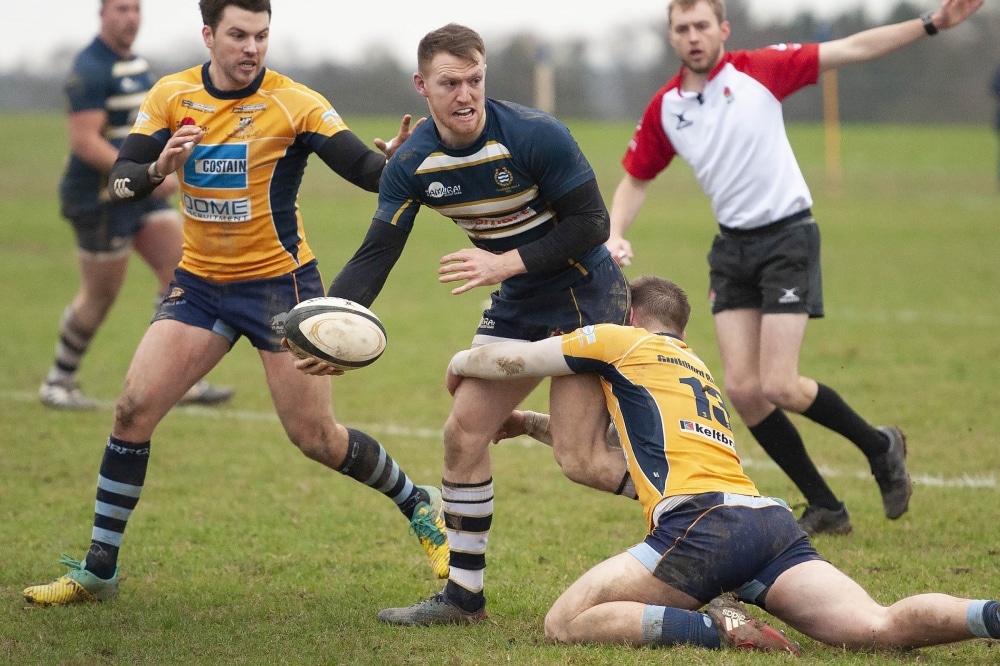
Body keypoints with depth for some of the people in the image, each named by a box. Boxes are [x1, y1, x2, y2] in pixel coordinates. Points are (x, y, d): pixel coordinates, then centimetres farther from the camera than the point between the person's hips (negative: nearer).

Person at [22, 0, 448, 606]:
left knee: (316, 438, -3)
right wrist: (159, 169, -27)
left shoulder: (294, 103, -14)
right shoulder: (171, 96, -3)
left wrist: (396, 159, -44)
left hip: (279, 283, -3)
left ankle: (421, 507, 24)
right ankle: (99, 569, 3)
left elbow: (366, 169, -21)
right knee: (135, 407, -8)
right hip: (200, 283, 4)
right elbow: (121, 181, -6)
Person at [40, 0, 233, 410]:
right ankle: (58, 383, 17)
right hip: (102, 200, -9)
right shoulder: (91, 70, -18)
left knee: (179, 271, -1)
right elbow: (83, 141, -25)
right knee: (100, 294, 0)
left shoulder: (135, 63, 12)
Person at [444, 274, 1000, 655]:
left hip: (704, 523, -7)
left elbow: (510, 361, 19)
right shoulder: (697, 368, 38)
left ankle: (720, 627, -19)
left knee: (566, 623, -4)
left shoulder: (620, 341, 17)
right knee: (881, 629, -11)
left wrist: (463, 362, 41)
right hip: (773, 523, 7)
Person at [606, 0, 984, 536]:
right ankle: (824, 509, 10)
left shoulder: (758, 70, -8)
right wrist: (615, 235, -1)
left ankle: (879, 446, 15)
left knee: (778, 387, -13)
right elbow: (636, 179, 16)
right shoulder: (663, 110, 3)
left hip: (787, 237, -5)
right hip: (732, 247, 5)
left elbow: (849, 50, -8)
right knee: (741, 388, -4)